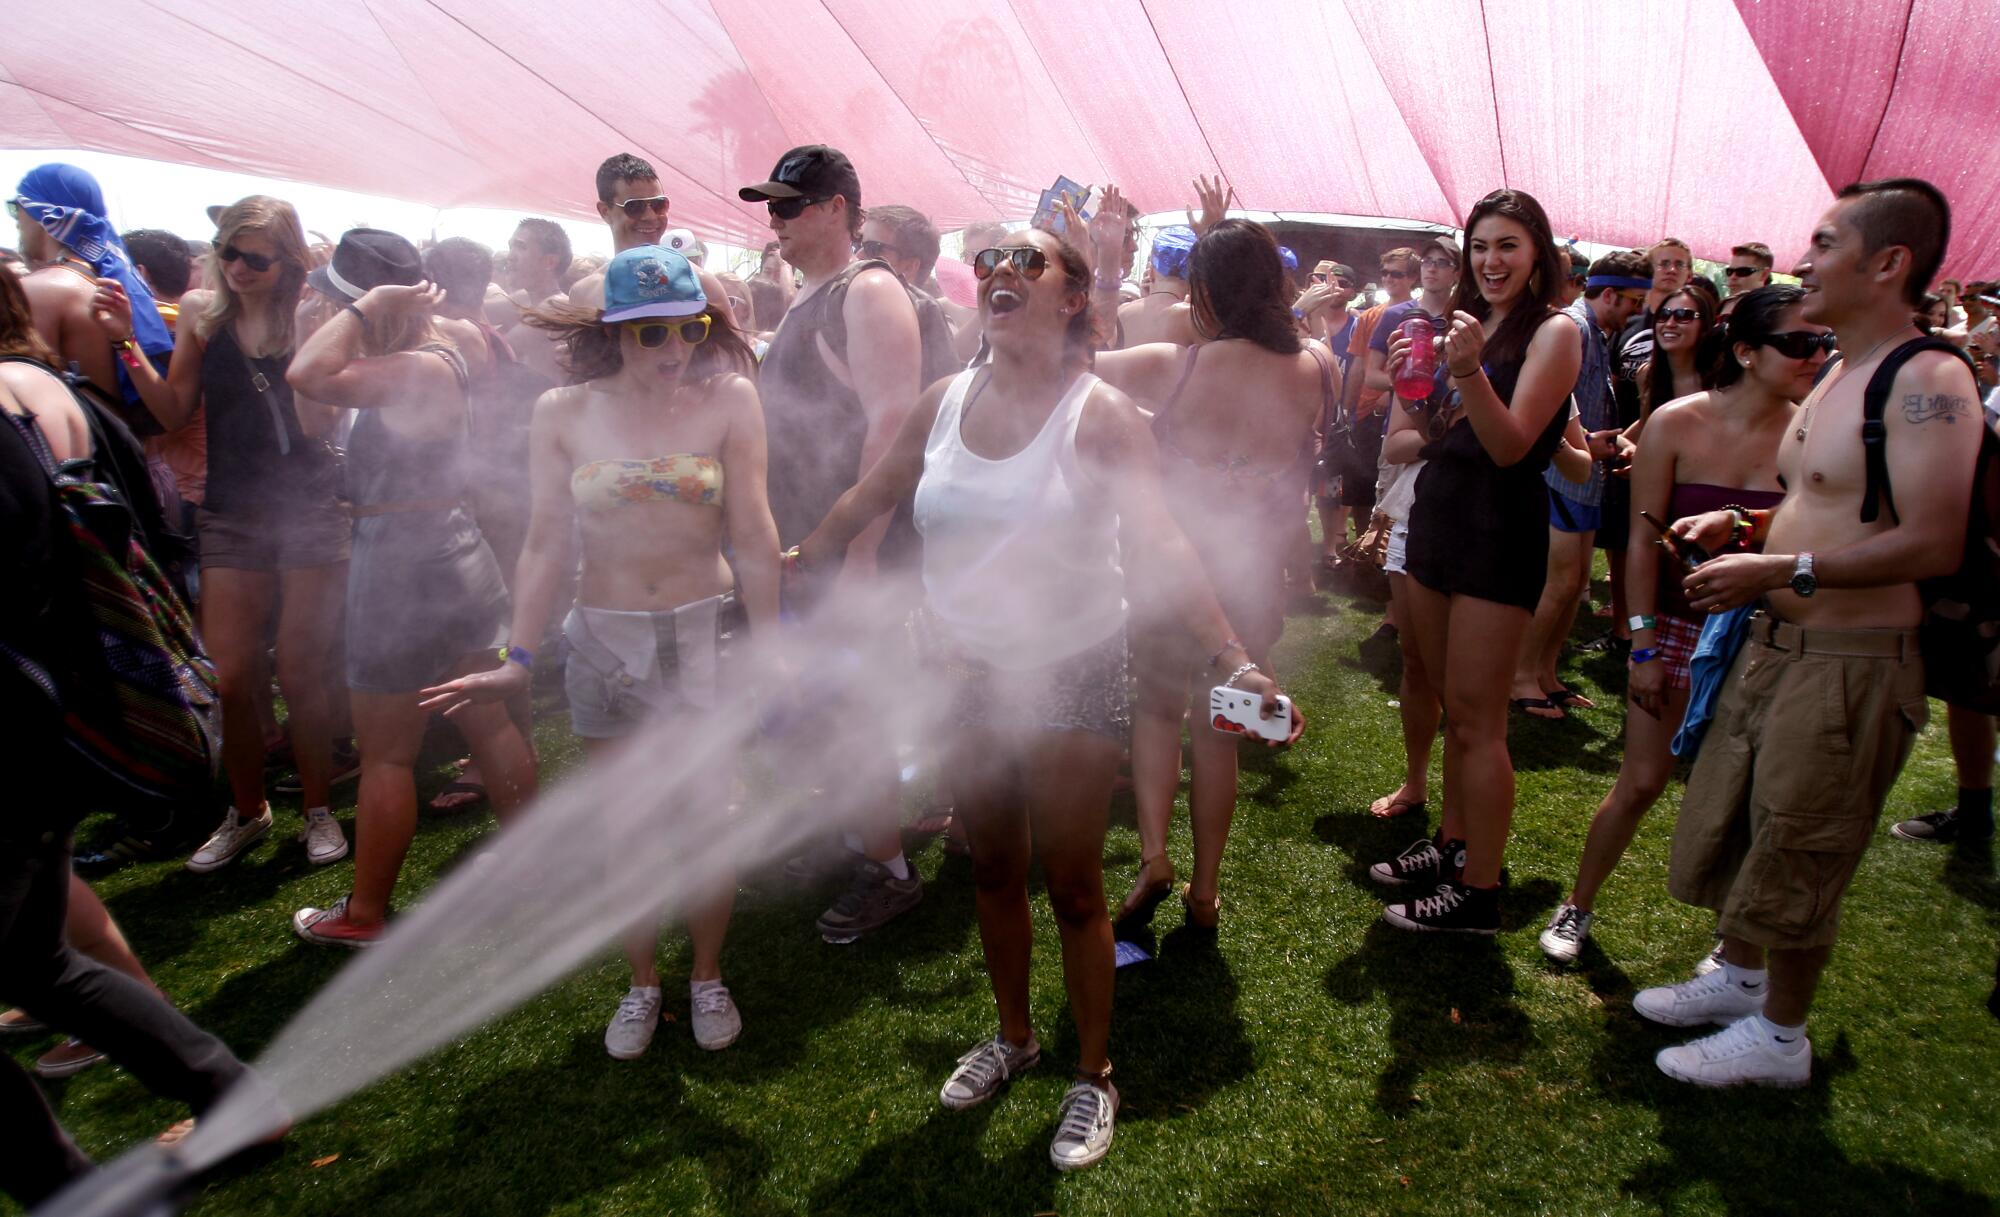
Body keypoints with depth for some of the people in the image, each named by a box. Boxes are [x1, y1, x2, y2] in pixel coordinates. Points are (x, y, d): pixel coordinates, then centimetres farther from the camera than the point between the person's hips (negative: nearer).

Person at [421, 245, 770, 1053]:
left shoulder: (728, 399, -6)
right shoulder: (564, 413, 0)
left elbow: (753, 532, -7)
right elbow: (546, 544, 2)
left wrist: (769, 642, -8)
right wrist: (517, 661, 0)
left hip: (707, 630, -1)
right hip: (604, 638, 2)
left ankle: (707, 976, 26)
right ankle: (643, 984, 32)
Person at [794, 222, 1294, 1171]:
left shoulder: (1101, 415, -13)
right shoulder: (946, 401, 0)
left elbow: (1161, 551, -20)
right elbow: (869, 499, 10)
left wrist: (1230, 659, -30)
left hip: (1069, 676, -4)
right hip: (967, 675, 5)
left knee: (1071, 886, 4)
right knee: (993, 869, 18)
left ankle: (1094, 1078, 27)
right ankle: (1013, 1036, 42)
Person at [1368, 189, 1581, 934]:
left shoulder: (1553, 332, -7)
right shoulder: (1465, 321, 14)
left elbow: (1511, 446, -17)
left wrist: (1469, 371, -30)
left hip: (1500, 532, -7)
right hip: (1437, 518, 7)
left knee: (1477, 719, -5)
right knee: (1452, 708, 15)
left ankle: (1478, 894, 4)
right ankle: (1453, 844, 28)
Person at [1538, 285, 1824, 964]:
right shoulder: (1677, 424, -10)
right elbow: (1644, 539, -7)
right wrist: (1643, 645, -8)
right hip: (1678, 626, -1)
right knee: (1640, 783, 4)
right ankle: (1578, 906, 25)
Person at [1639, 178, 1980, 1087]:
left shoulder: (1926, 381, -18)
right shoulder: (1837, 378, 13)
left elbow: (1933, 544, -27)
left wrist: (1781, 569, -27)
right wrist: (1740, 524, 8)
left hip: (1849, 664, -9)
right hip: (1776, 642, 9)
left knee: (1795, 857, 4)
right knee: (1731, 824, 20)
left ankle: (1779, 1034, 24)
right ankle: (1739, 976, 40)